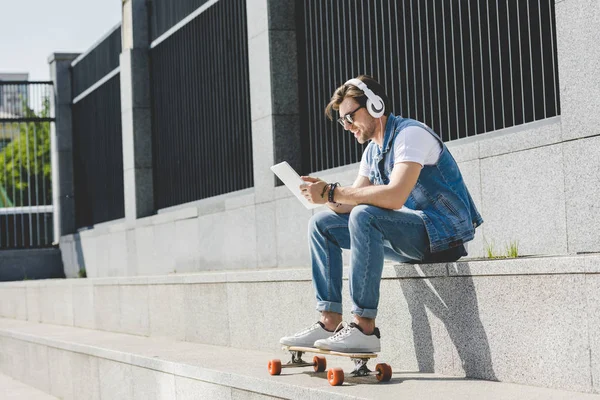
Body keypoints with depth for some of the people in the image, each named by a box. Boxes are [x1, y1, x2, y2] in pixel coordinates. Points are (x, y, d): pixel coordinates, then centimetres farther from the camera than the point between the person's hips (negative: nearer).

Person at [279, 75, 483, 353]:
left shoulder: (410, 134, -15)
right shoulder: (372, 151, 14)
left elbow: (395, 196, -30)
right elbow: (352, 202, 10)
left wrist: (332, 193, -26)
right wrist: (325, 194, -13)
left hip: (442, 233, -10)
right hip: (409, 236, 10)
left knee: (365, 216, -34)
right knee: (321, 224, 5)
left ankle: (365, 328, -33)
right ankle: (330, 323, -5)